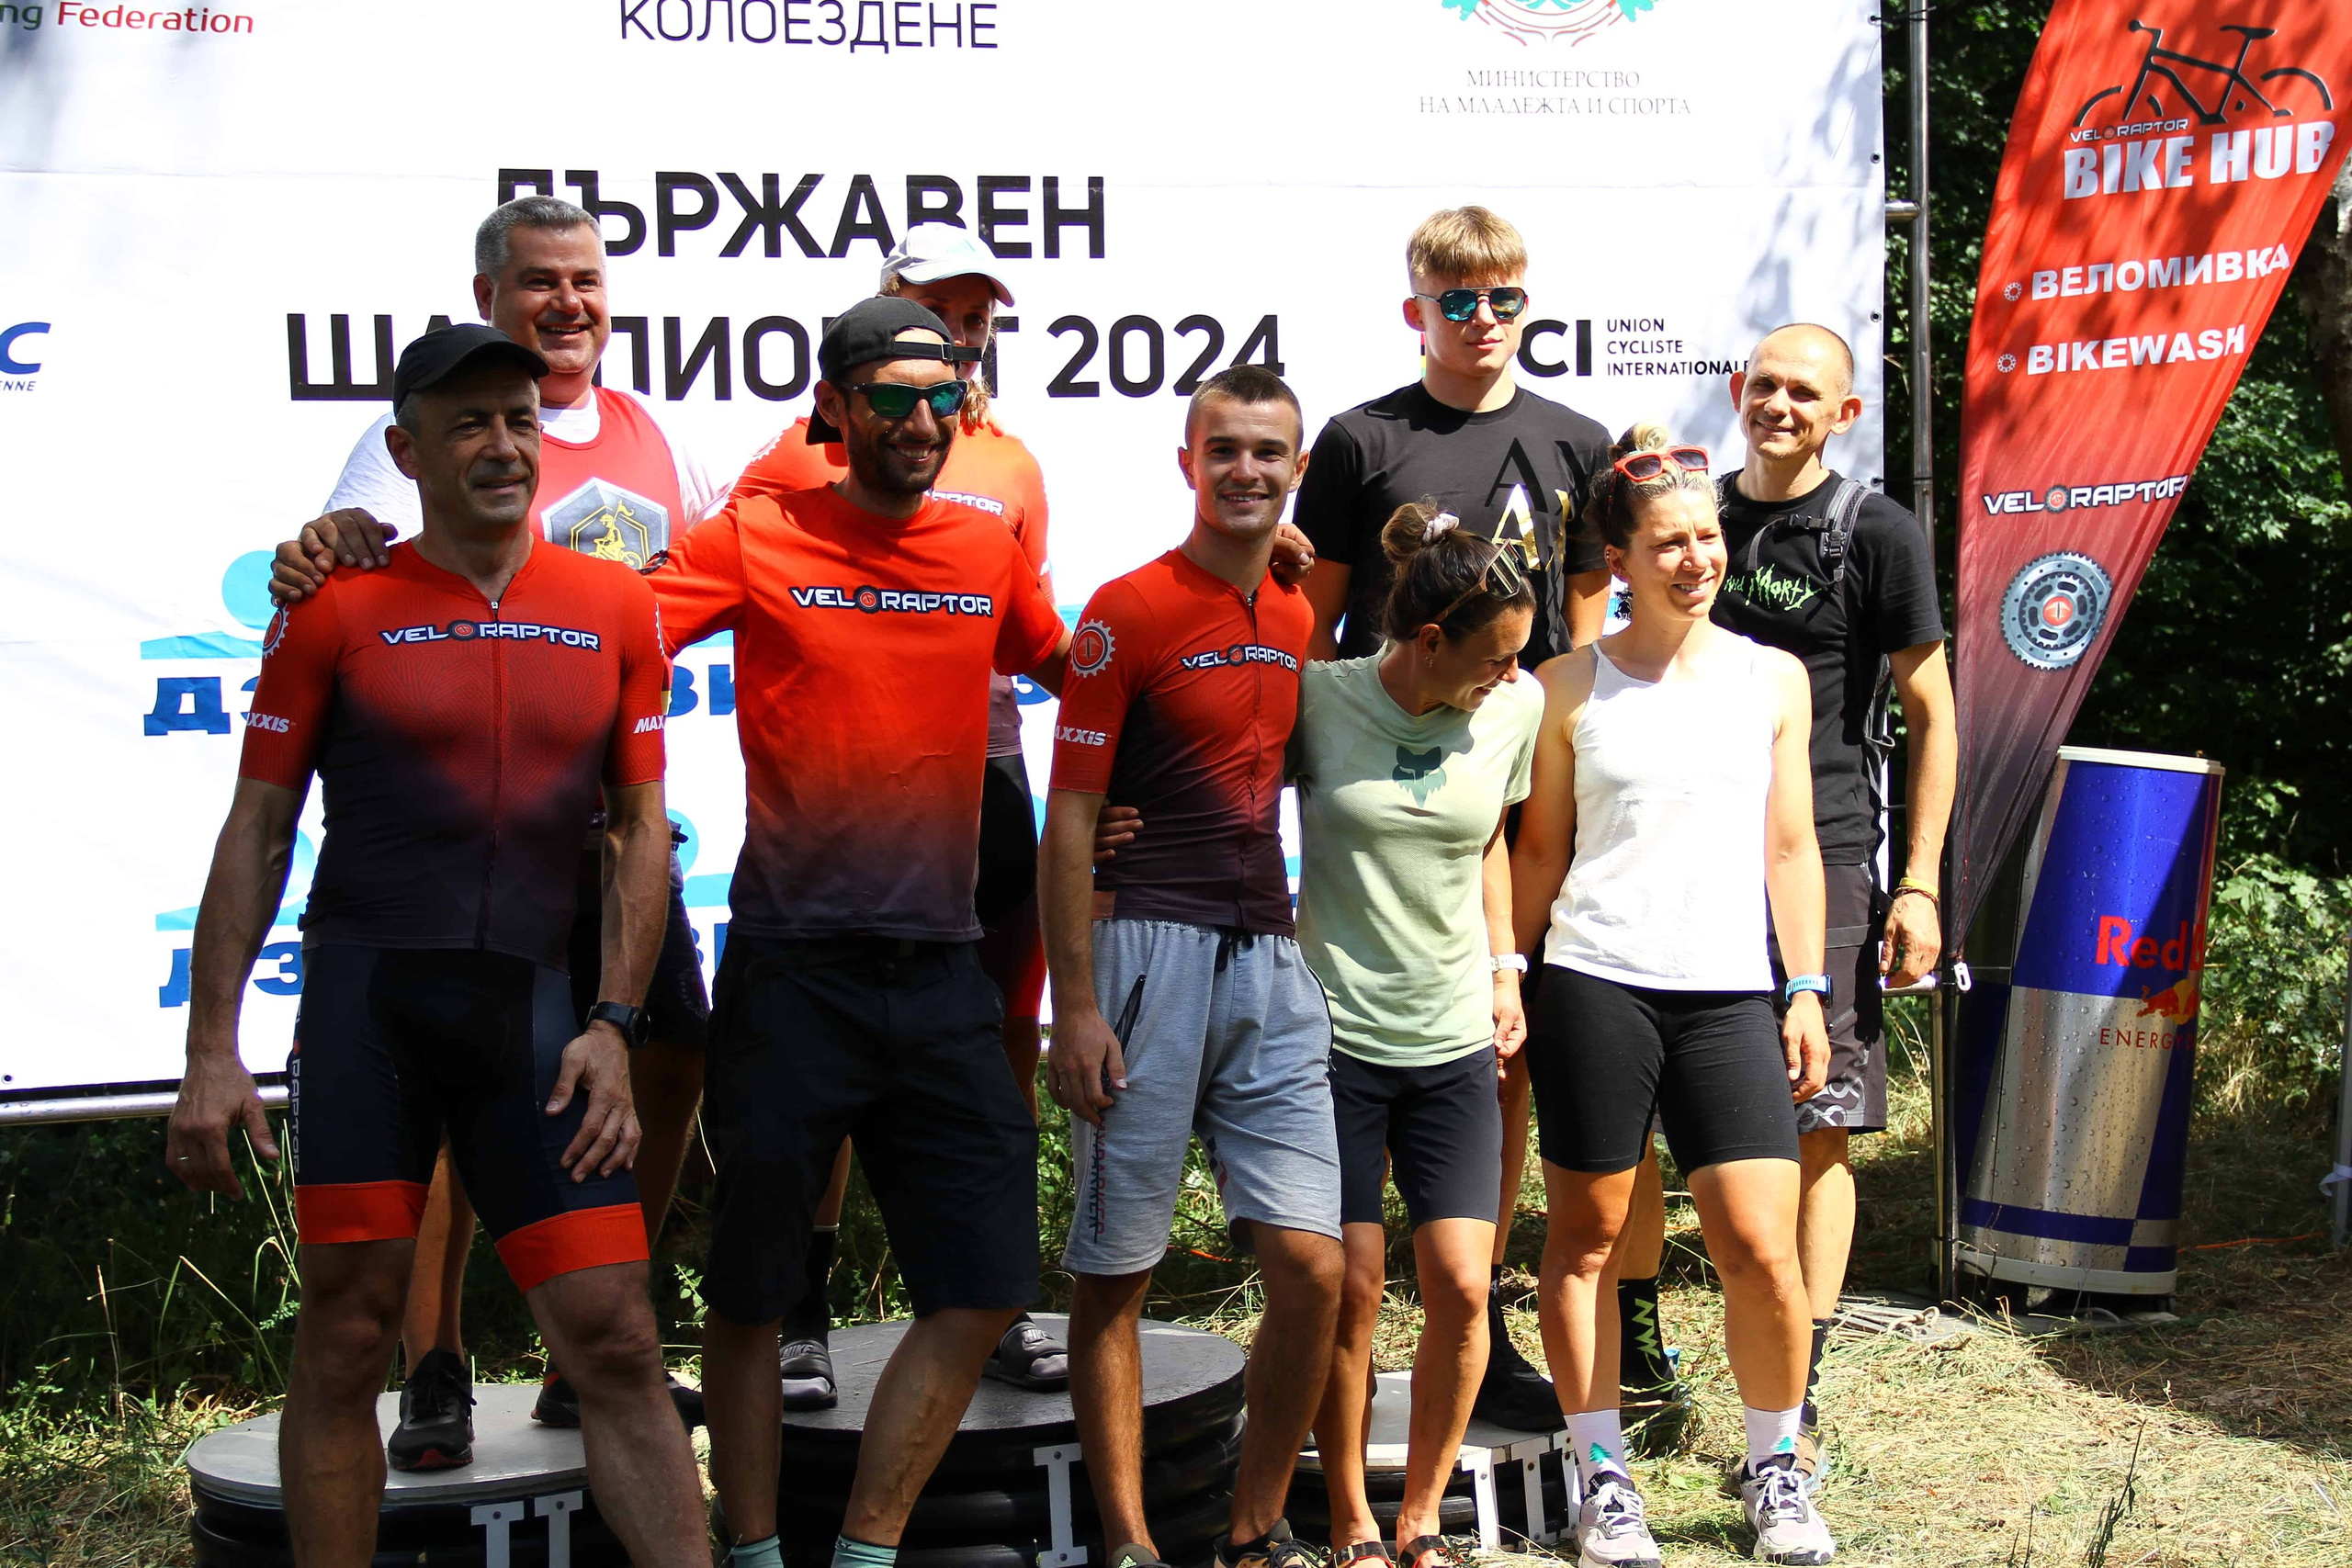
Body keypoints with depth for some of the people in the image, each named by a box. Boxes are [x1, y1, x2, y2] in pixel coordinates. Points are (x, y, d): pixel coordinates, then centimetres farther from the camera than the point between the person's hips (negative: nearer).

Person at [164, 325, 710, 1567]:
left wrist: (611, 1026, 0)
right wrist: (211, 1052, -2)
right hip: (365, 997, -1)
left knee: (614, 1337, -2)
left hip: (533, 1003, 2)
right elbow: (257, 830, 3)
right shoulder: (338, 610, 2)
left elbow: (643, 829, 10)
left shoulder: (616, 613, 8)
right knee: (345, 1336, 3)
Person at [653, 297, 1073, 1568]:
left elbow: (1074, 676, 25)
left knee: (982, 1293, 2)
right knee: (749, 1294, 6)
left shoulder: (989, 549, 9)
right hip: (792, 972, -4)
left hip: (940, 974, 4)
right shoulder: (757, 540, -3)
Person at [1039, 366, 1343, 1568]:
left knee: (1311, 1262, 0)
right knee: (1115, 1272, 1)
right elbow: (1069, 818, -7)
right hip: (1149, 954, -5)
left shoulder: (1300, 620, 14)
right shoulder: (1128, 612, -4)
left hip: (1270, 964, 5)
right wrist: (1075, 1005, -12)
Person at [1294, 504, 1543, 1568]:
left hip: (1454, 1042, 3)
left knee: (1460, 1285, -4)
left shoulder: (1514, 710, 2)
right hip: (1333, 1033, -3)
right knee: (1351, 1285, -3)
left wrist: (1504, 965, 13)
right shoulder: (1316, 699, -8)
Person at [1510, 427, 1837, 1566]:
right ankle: (1602, 1476, 17)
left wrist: (1807, 989, 7)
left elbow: (1790, 845, 13)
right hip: (1594, 984, -1)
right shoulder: (1572, 687, 5)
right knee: (1587, 1235, 3)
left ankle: (1773, 1470, 16)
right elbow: (1540, 846, 9)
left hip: (1729, 993, 1)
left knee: (1761, 1249, -5)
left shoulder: (1773, 679, 11)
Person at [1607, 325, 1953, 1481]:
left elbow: (1932, 714, -1)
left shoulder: (1877, 536, -2)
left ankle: (1797, 1396, 7)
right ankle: (1636, 1351, 21)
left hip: (1820, 863, -4)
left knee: (1818, 1129, -1)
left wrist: (1919, 886, -8)